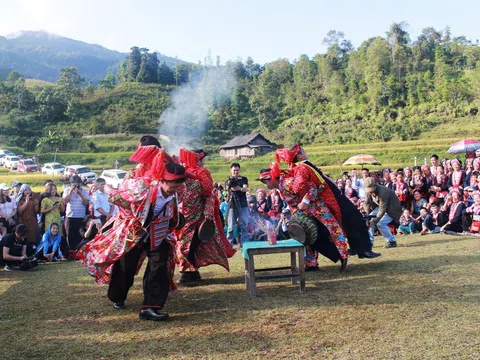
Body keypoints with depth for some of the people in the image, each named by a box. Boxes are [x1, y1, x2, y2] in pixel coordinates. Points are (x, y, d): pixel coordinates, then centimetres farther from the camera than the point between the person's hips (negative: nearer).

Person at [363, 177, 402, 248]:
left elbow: (382, 209, -35)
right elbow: (367, 203, -1)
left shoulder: (382, 192, -36)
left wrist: (374, 221, -38)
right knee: (369, 220, -6)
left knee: (380, 223, -25)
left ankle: (392, 241, -8)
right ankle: (369, 241, 3)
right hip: (380, 206, 8)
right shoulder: (368, 192, -13)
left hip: (392, 208, -8)